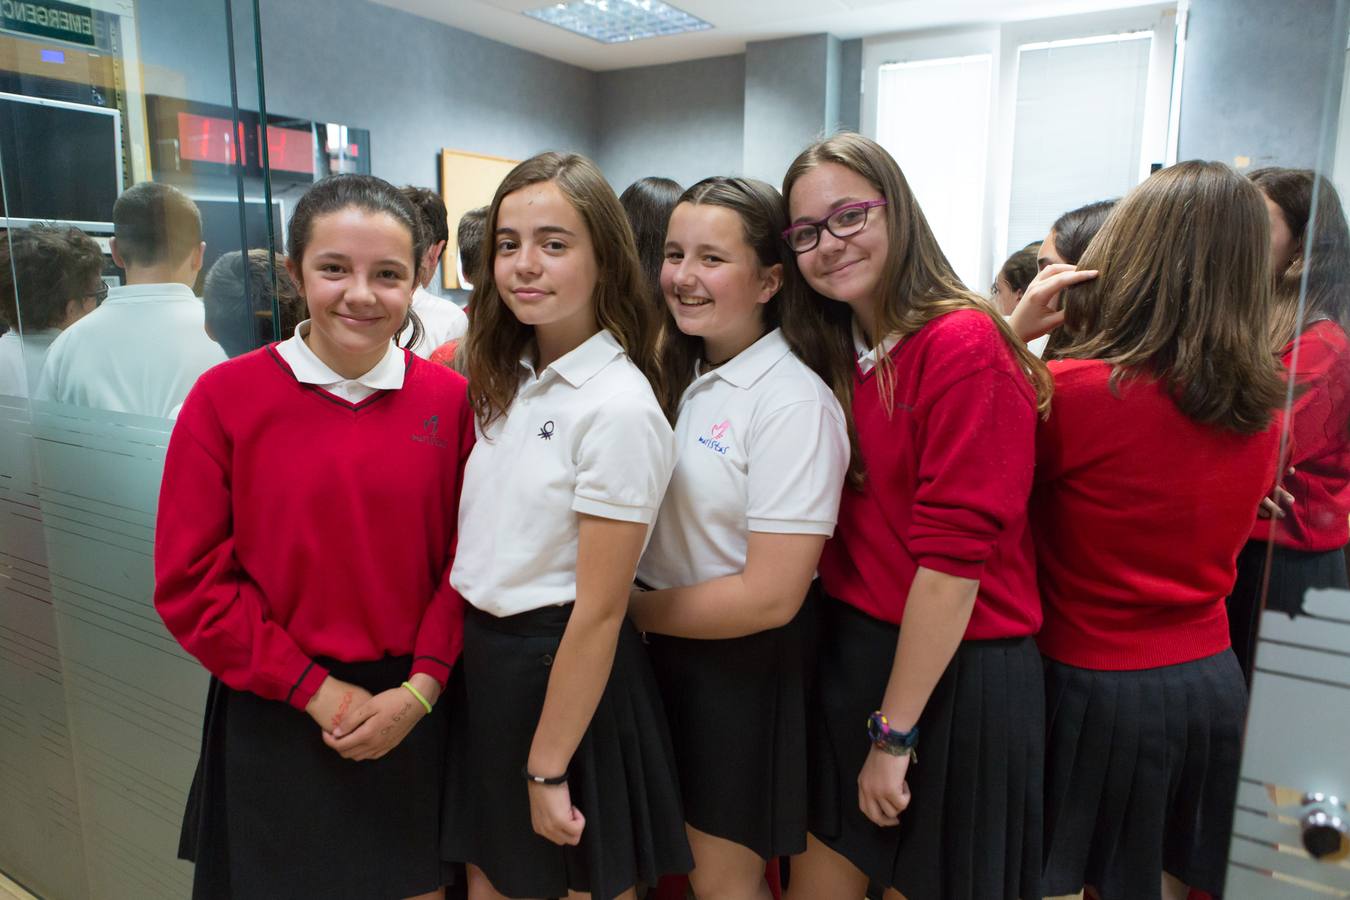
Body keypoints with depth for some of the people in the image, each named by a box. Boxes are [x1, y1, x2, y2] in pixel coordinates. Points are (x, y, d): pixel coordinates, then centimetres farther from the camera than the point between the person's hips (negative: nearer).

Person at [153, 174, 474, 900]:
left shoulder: (450, 399, -5)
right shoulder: (227, 396, -9)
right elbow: (190, 581, -8)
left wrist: (420, 688, -11)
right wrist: (314, 688, -11)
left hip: (413, 713, 2)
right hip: (275, 719, -1)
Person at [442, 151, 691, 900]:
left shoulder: (619, 408, -20)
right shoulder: (507, 383, 3)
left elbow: (598, 612, -19)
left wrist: (546, 770, -14)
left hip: (564, 672, -7)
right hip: (481, 659, 7)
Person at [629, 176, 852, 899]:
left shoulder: (794, 401, -20)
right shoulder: (681, 377, 4)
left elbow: (770, 597, -23)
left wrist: (631, 608, -12)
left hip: (745, 667, -7)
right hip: (664, 650, 7)